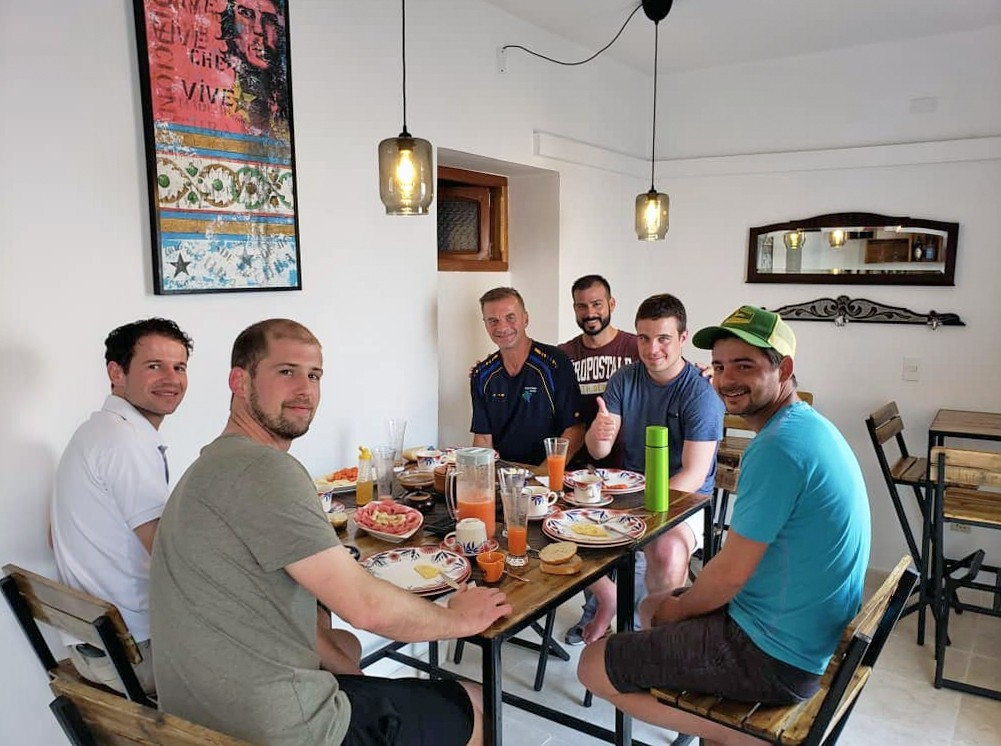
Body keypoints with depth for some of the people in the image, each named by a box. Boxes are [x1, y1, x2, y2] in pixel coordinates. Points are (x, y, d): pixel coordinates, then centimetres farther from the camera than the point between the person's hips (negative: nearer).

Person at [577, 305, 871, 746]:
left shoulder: (777, 447, -25)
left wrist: (675, 610, -1)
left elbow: (731, 573, -21)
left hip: (777, 659, -10)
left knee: (593, 667, -2)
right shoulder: (811, 426, 7)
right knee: (652, 605, 27)